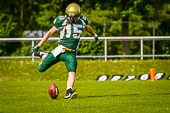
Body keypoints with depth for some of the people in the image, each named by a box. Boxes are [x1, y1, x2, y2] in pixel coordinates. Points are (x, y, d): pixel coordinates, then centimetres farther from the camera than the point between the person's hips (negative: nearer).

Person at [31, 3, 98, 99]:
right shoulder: (62, 21, -7)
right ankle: (44, 56, 30)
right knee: (41, 69, 0)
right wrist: (38, 46, 4)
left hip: (71, 54, 1)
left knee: (72, 73, -20)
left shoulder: (82, 20, 3)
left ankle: (69, 93, -26)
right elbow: (50, 33, 4)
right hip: (60, 50, -1)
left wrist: (94, 34, 49)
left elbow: (87, 27, 28)